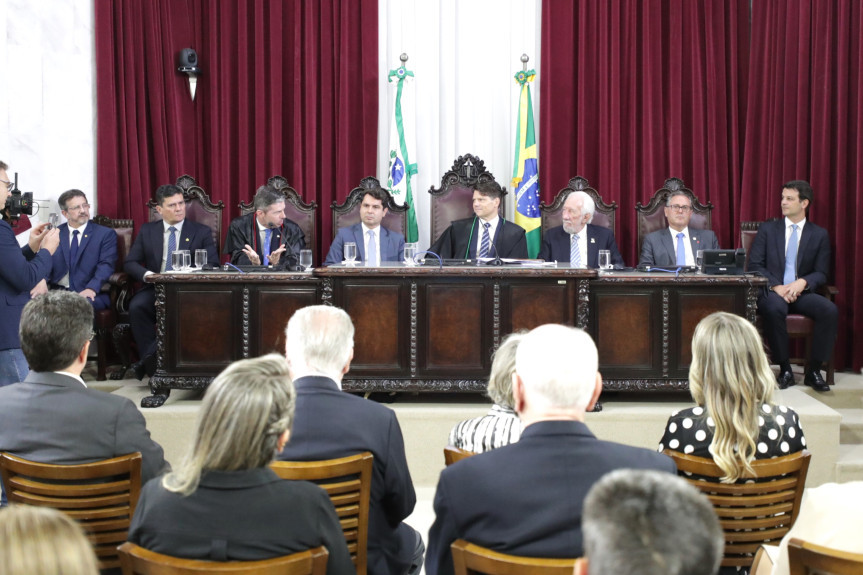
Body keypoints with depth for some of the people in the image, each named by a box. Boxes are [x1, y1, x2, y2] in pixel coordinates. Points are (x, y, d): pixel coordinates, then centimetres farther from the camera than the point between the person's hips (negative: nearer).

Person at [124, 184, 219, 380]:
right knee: (136, 306, -32)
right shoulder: (147, 231, 16)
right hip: (155, 288, 2)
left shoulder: (201, 232, 11)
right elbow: (130, 263, 11)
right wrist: (149, 275, -12)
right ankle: (150, 361, -25)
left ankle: (149, 358, -28)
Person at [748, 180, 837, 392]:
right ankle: (785, 369, -22)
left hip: (802, 293, 1)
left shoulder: (819, 235, 10)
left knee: (830, 310, -29)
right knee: (774, 308, -37)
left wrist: (802, 282, -16)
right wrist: (776, 286, -15)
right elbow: (754, 265, 1)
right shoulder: (767, 229, 8)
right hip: (771, 291, -1)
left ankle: (813, 370, -17)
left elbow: (821, 273, 7)